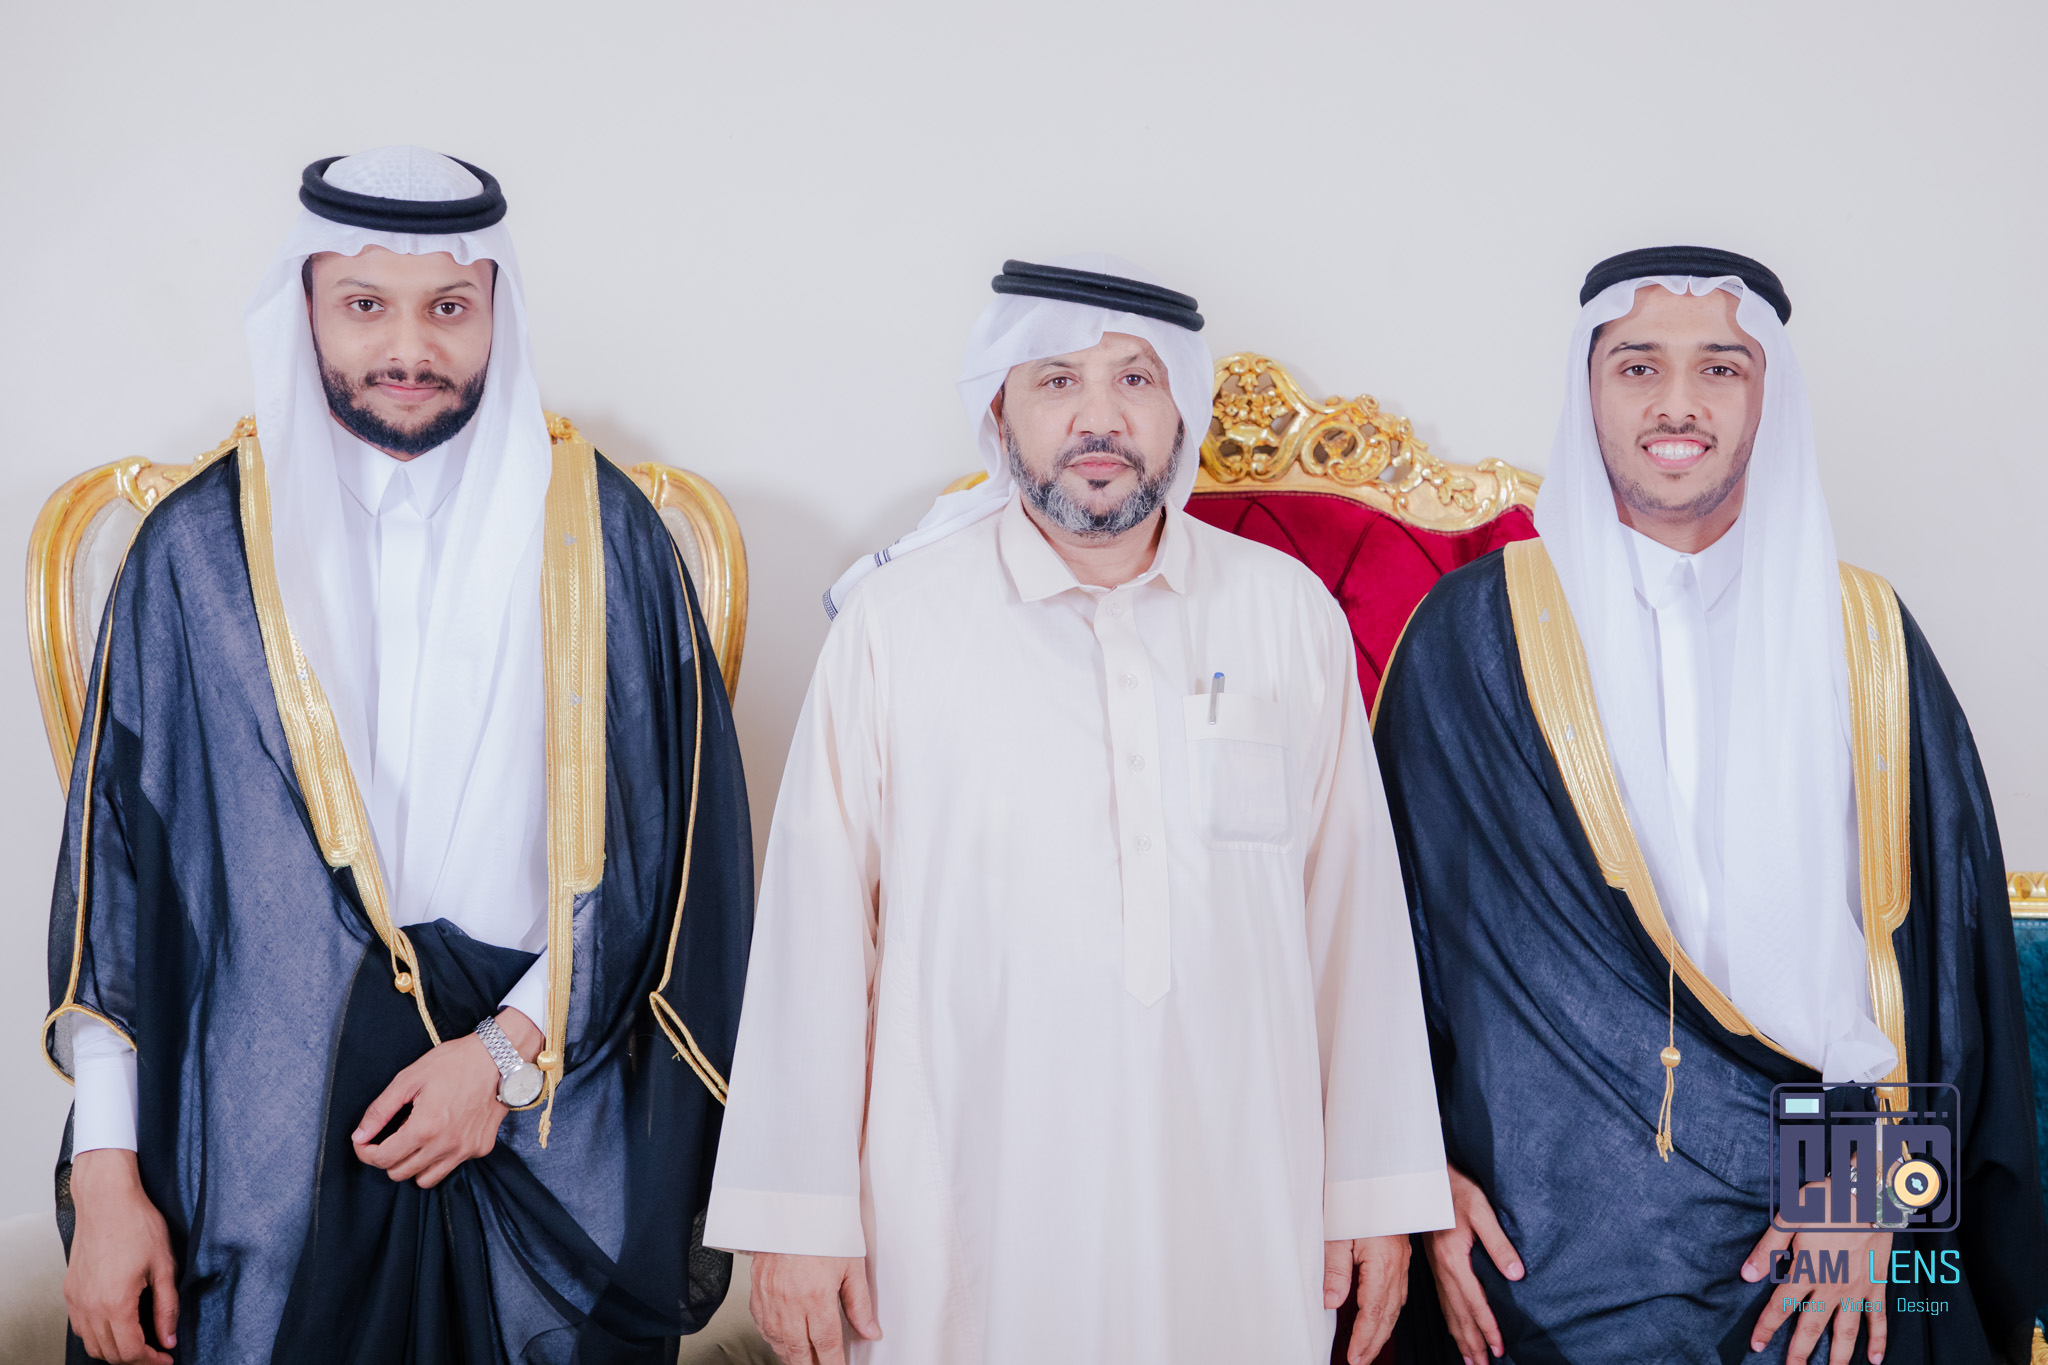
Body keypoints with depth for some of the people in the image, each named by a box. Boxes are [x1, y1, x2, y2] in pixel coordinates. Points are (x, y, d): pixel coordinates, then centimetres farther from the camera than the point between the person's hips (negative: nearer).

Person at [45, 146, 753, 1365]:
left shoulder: (598, 533, 1)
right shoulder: (201, 549, 1)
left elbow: (668, 849, 0)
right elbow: (114, 866, 1)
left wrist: (513, 1046, -9)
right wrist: (104, 1171, -2)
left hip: (550, 1153, 0)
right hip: (261, 1150, 0)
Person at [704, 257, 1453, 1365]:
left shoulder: (1290, 611, 3)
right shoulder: (896, 619, -3)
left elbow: (1353, 908, 6)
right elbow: (817, 921, -3)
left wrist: (1374, 1192, 6)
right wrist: (799, 1218, -4)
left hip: (1241, 1222, 2)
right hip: (969, 1223, -1)